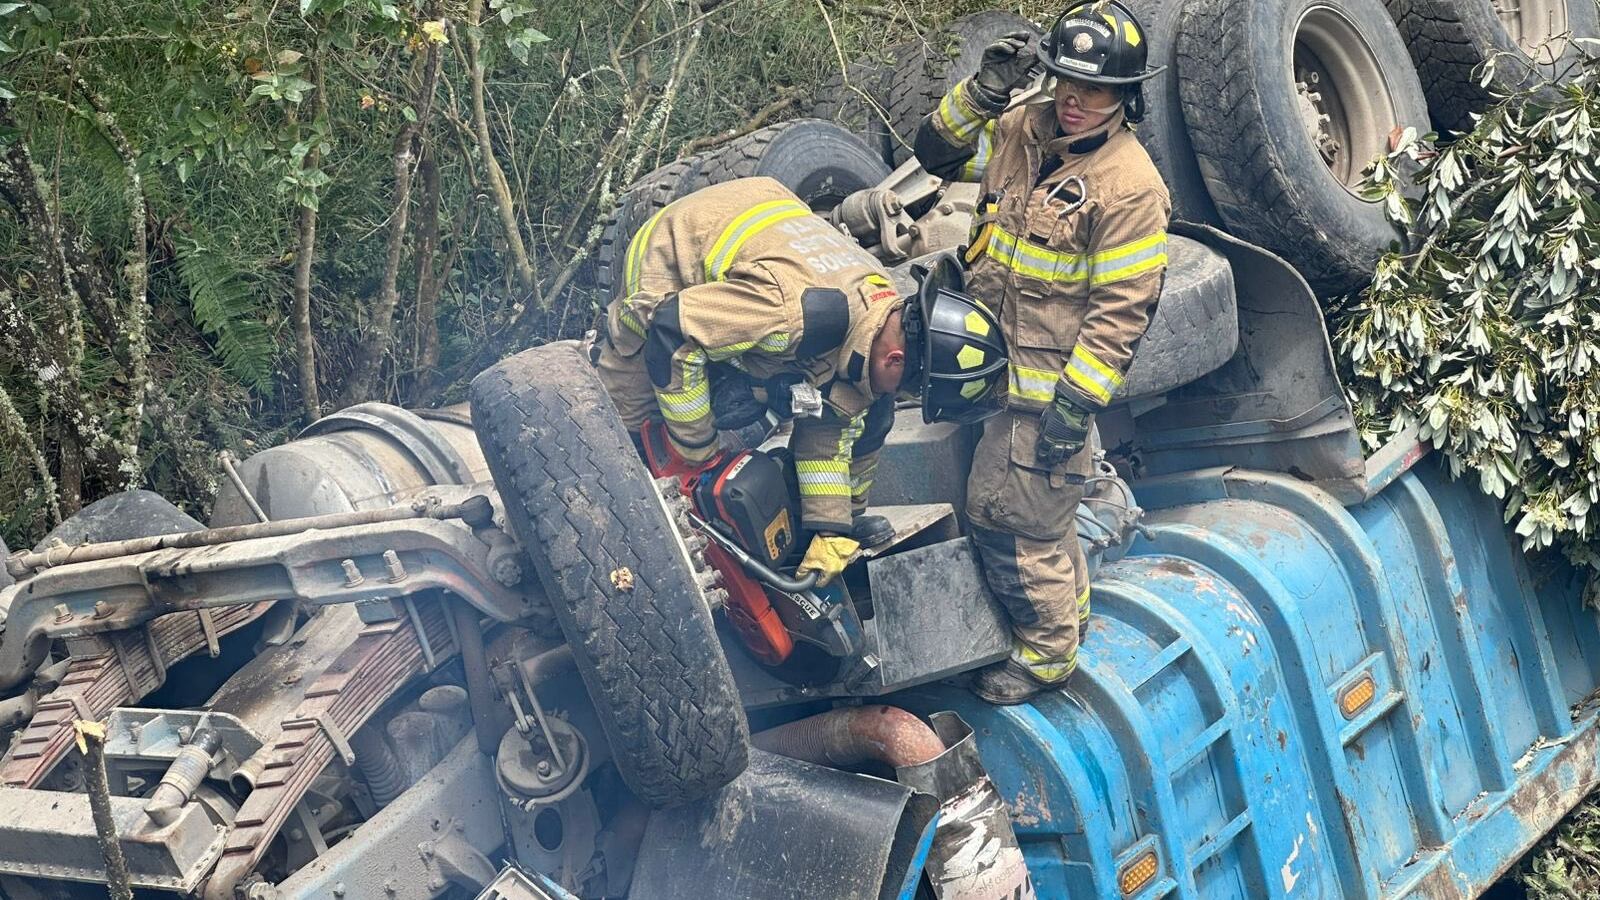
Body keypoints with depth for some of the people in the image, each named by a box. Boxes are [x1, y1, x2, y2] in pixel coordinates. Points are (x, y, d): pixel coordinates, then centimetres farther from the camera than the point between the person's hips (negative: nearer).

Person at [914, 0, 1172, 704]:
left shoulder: (1130, 186, -19)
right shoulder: (1021, 131, 1)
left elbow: (1122, 308, -19)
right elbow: (938, 152, 8)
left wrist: (1077, 402, -20)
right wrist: (981, 93, -10)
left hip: (1049, 386, -7)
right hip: (996, 366, 7)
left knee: (1008, 513, -2)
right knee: (1040, 505, 23)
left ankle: (1046, 650, 17)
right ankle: (1067, 603, 45)